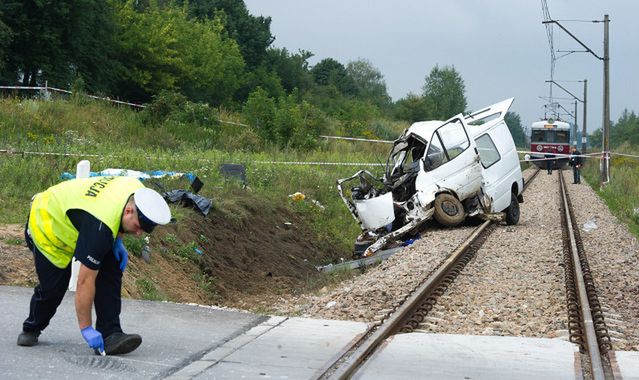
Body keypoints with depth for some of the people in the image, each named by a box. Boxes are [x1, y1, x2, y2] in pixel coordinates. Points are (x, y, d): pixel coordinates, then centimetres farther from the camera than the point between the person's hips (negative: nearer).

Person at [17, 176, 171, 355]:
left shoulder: (138, 191, -22)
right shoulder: (100, 227, -43)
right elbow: (85, 282, -38)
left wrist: (117, 241, -8)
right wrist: (86, 327, -32)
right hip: (45, 227, -7)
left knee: (112, 270, -13)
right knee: (53, 288, -4)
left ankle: (110, 334, -12)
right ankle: (31, 329, 28)